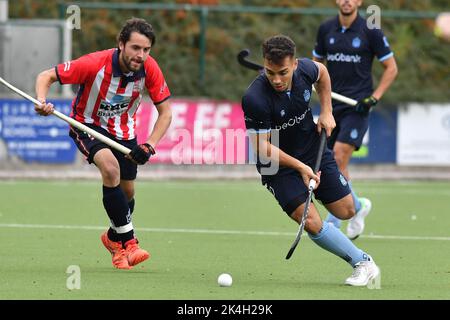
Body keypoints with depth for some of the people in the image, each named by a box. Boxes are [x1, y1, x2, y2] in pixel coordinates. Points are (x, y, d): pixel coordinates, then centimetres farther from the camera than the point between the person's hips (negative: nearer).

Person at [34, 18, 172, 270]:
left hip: (123, 131, 4)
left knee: (127, 192, 8)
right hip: (88, 125, -4)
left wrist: (150, 146, -23)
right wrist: (42, 102, -41)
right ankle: (128, 242, -25)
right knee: (110, 167, -31)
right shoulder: (95, 64, -31)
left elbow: (165, 112, -9)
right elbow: (46, 77, -21)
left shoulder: (149, 68, -20)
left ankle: (114, 237, 41)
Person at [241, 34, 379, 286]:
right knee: (312, 223, -17)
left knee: (346, 211, 7)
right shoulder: (255, 100, -32)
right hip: (278, 164, -4)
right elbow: (262, 146, -22)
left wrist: (326, 112, 4)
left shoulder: (304, 69, -18)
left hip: (315, 151, 4)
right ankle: (362, 262, 0)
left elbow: (322, 72, 10)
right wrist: (300, 167, -26)